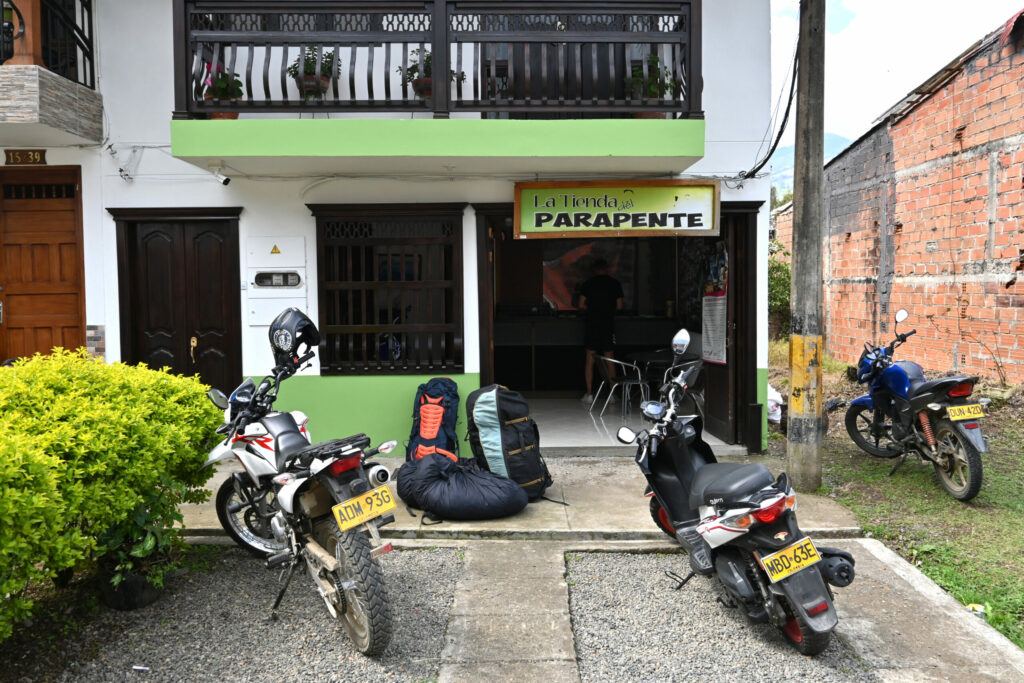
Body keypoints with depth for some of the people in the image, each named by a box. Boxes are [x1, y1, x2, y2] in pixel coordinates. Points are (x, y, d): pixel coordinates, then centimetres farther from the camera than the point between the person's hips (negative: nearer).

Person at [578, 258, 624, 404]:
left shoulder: (588, 284, 0)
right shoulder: (615, 284, 3)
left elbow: (581, 304, -1)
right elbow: (619, 306, 4)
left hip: (591, 322, -1)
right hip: (608, 324, 1)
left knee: (590, 358, 2)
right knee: (609, 358, 7)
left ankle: (589, 393, 0)